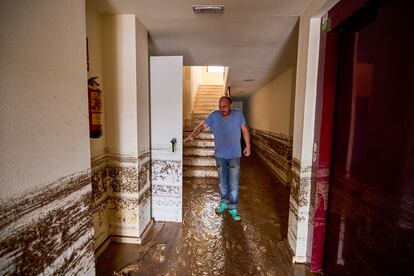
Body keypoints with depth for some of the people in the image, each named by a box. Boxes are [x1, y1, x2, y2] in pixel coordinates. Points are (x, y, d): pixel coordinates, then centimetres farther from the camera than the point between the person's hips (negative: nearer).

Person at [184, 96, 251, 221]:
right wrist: (192, 136, -32)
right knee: (222, 181, 15)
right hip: (220, 155, 1)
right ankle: (224, 202, 35)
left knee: (234, 183, 2)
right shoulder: (214, 116, -8)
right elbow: (202, 126, -15)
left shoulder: (238, 114, -7)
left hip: (234, 155, -1)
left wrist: (247, 146, 2)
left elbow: (245, 130, 2)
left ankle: (233, 207, 17)